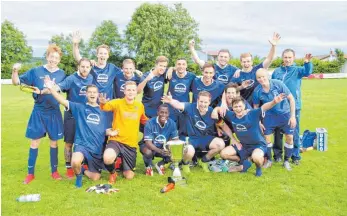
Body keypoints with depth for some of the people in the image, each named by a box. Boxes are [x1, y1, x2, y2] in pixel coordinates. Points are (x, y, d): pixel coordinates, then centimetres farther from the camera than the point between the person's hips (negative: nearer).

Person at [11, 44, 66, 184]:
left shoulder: (61, 74, 0)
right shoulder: (36, 71, -3)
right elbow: (16, 82, -4)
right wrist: (15, 71, -21)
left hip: (54, 113, 1)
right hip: (38, 112, -1)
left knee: (54, 142, 9)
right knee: (34, 142, 4)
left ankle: (54, 171, 23)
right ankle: (30, 173, 17)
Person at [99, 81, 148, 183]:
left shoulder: (140, 106, 4)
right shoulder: (117, 102, -8)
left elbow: (144, 121, 21)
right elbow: (104, 107, -28)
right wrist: (102, 103, -49)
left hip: (131, 144, 3)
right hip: (116, 140, -3)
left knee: (129, 176, 4)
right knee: (108, 159, -36)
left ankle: (122, 165, 41)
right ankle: (112, 173, 2)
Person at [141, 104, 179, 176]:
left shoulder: (172, 123, -15)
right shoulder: (150, 123, -25)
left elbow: (175, 140, -10)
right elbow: (148, 142, -28)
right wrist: (160, 151, -46)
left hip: (164, 148, 3)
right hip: (151, 147, -3)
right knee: (148, 152, -37)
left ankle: (160, 164, 9)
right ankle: (149, 166, 1)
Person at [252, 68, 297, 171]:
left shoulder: (278, 84, -23)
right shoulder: (257, 91, -17)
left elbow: (291, 98, -13)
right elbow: (256, 107, 0)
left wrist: (293, 116, -14)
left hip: (285, 114, -1)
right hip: (269, 115, 1)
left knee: (289, 137, 0)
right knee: (266, 137, -1)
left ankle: (286, 161, 19)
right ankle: (269, 160, 21)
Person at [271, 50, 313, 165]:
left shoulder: (297, 70, 3)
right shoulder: (276, 71, 9)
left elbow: (307, 72, -20)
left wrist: (307, 62, -41)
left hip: (294, 106, -2)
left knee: (294, 132, 4)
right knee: (278, 132, 9)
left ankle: (295, 155, 15)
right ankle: (277, 154, 21)